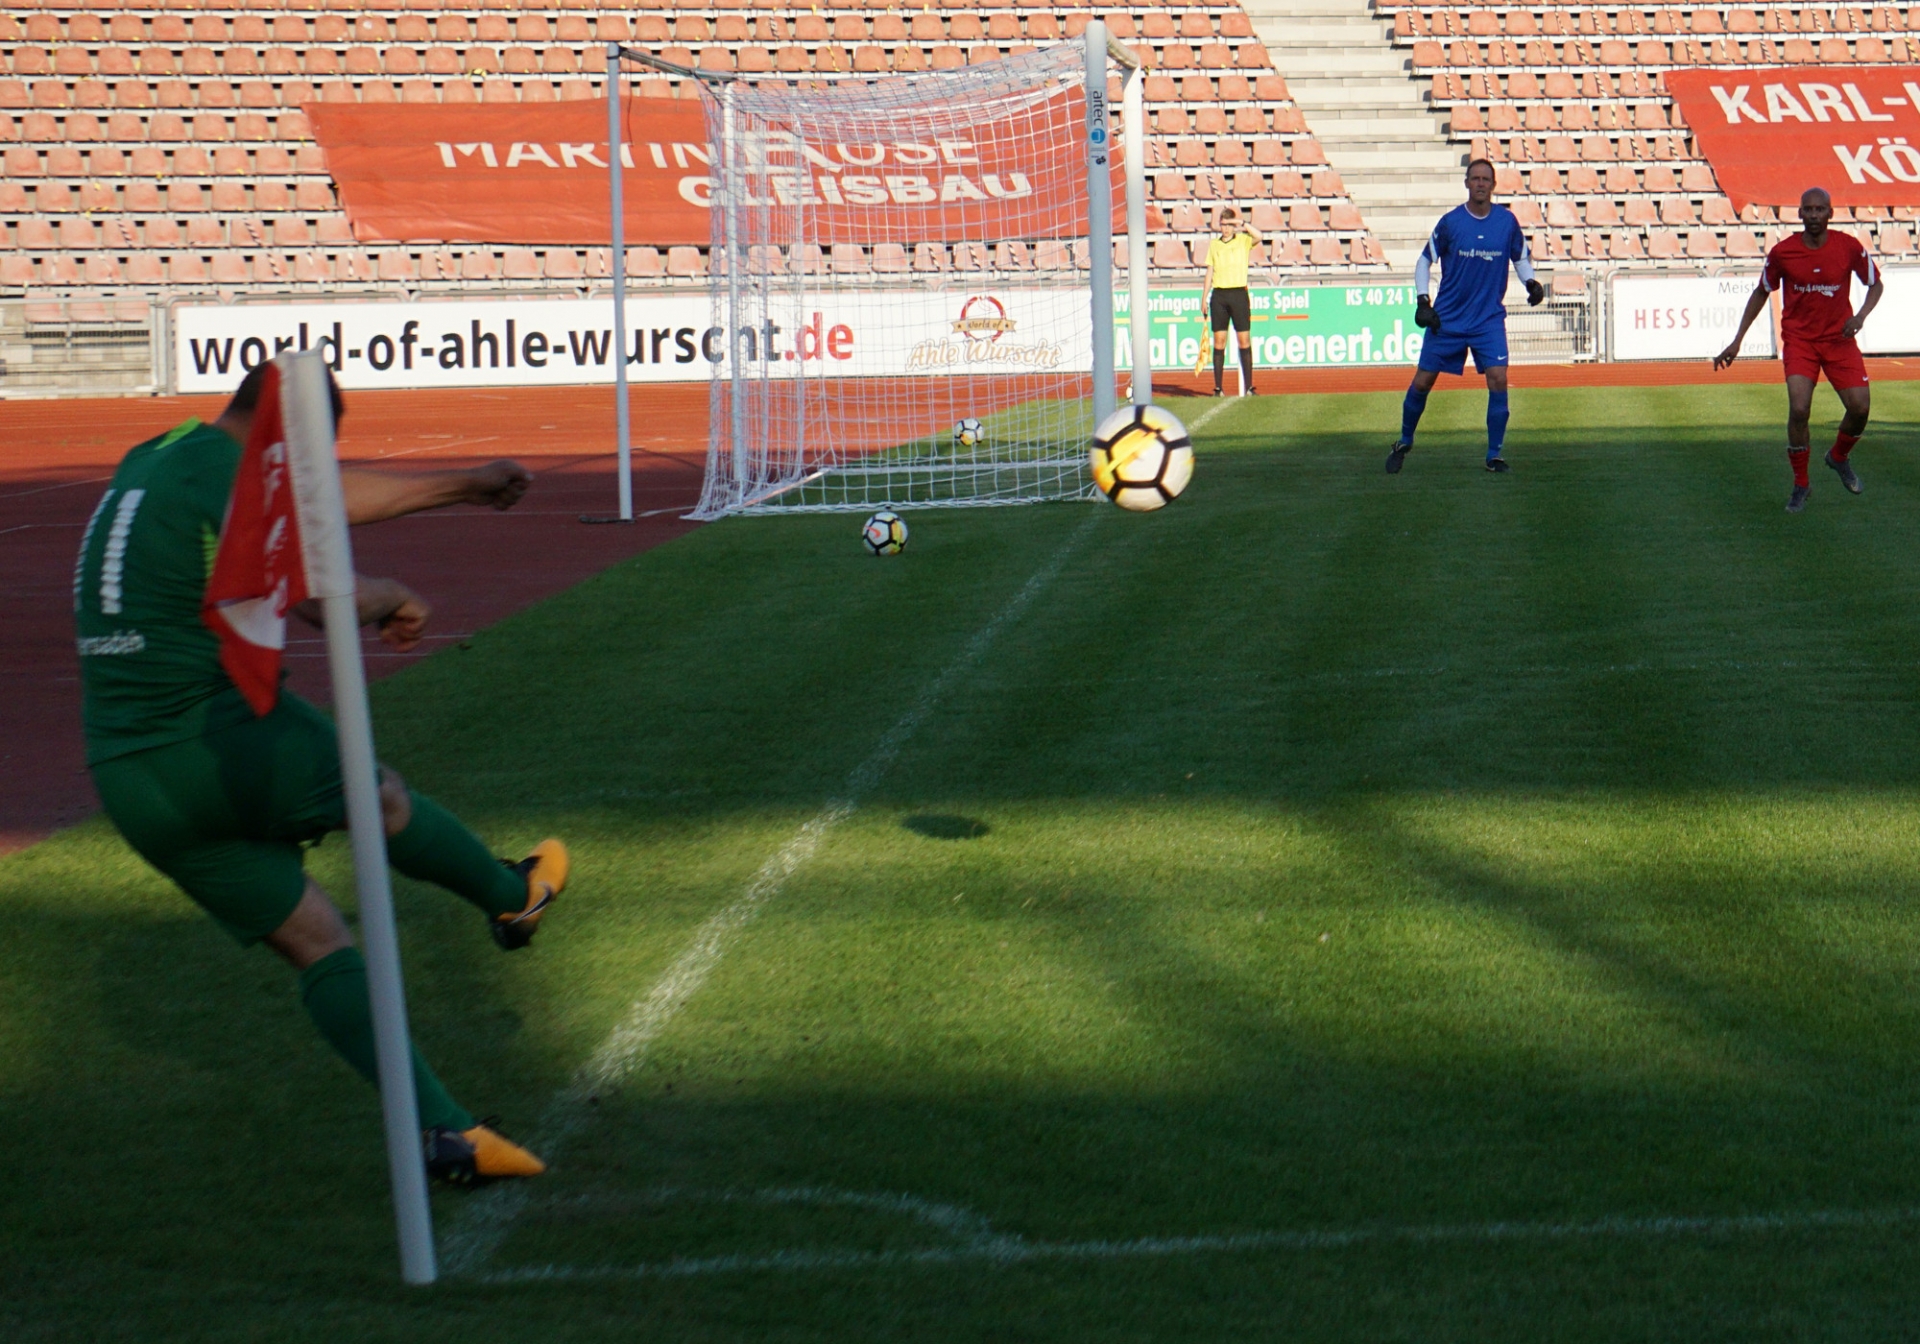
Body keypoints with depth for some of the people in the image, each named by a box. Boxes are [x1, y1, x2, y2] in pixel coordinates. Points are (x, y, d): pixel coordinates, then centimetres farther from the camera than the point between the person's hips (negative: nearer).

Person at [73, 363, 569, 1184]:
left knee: (317, 946, 8)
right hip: (223, 734, -8)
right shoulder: (219, 464, -9)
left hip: (126, 782, 9)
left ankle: (442, 1129, 6)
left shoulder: (149, 462, 20)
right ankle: (511, 897, 43)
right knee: (385, 801, 19)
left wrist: (466, 485, 39)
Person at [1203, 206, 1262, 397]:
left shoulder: (1243, 241, 2)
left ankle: (1248, 386, 0)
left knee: (1245, 340, -3)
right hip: (1219, 296, 2)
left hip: (1239, 294, -2)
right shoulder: (1214, 245, 10)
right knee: (1219, 341, 1)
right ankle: (1218, 387, 3)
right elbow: (1210, 272, 12)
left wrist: (1240, 223, -17)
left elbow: (1258, 237, -20)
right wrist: (1205, 297, 8)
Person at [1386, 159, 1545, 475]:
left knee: (1498, 379, -13)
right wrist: (1422, 301, -6)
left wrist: (1530, 282, -6)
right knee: (1423, 381, 3)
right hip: (1447, 318, 0)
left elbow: (1521, 258, 14)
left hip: (1489, 319, 0)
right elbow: (1425, 260, 5)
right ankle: (1404, 443, 26)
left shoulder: (1507, 221, -1)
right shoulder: (1450, 221, -5)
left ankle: (1494, 455, -1)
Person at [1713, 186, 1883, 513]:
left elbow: (1875, 284, 8)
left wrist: (1860, 316, -12)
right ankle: (1801, 485, 1)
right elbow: (1761, 293, 7)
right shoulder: (1782, 252, -8)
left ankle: (1839, 457, 27)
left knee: (1860, 407, -7)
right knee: (1799, 410, -17)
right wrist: (1737, 341, 5)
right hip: (1799, 340, -1)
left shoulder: (1850, 247, -7)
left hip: (1839, 338, 1)